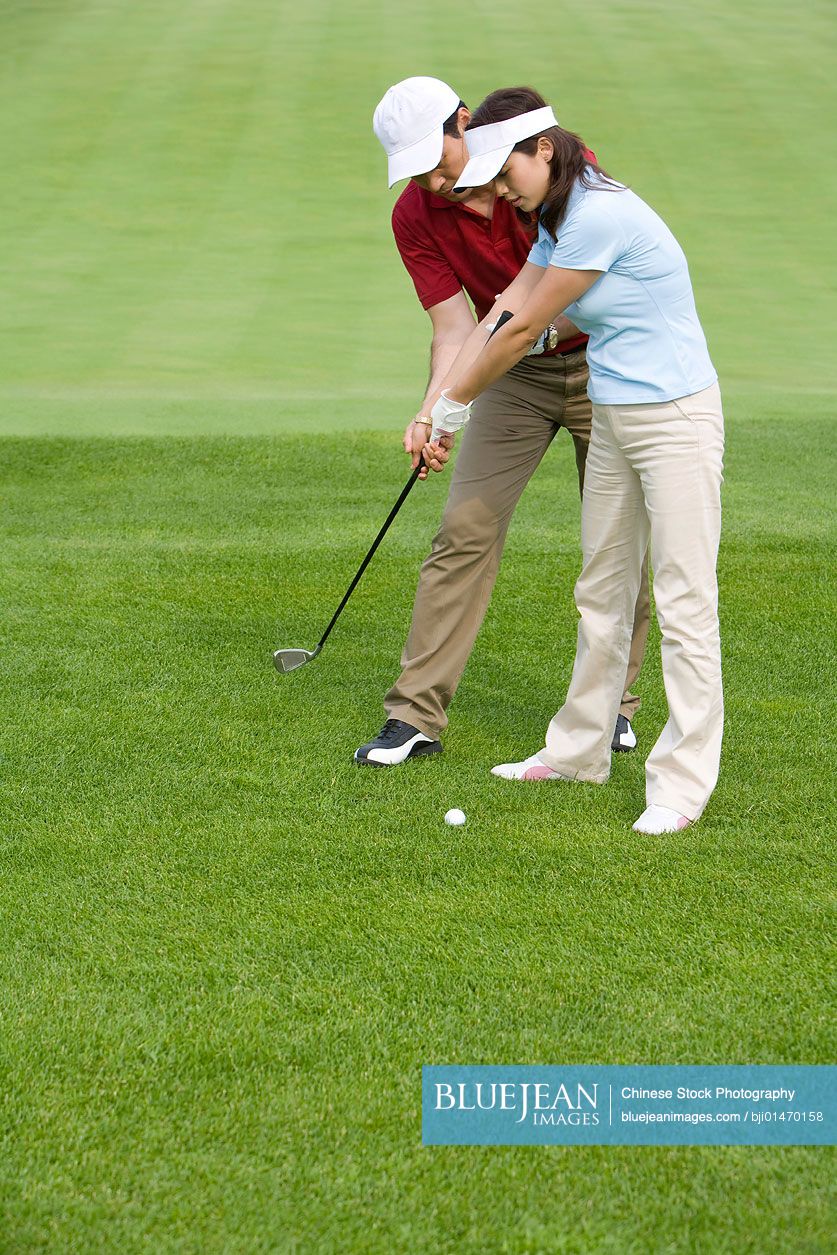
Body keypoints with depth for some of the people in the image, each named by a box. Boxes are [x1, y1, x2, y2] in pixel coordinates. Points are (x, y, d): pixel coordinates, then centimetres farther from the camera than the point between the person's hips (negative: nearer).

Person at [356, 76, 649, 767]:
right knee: (465, 529, -8)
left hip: (603, 359, -2)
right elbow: (455, 326, -13)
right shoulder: (416, 218, -12)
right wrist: (433, 412, -29)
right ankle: (417, 714, -7)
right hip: (514, 374, 2)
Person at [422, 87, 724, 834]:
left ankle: (682, 785, -1)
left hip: (676, 421, -10)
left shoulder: (600, 218, -21)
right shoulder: (560, 225, 10)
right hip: (613, 421, 10)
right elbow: (504, 319, 9)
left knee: (684, 602, -5)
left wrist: (457, 404, -1)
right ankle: (580, 751, 27)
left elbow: (524, 332, -14)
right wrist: (437, 411, 3)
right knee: (601, 595, 16)